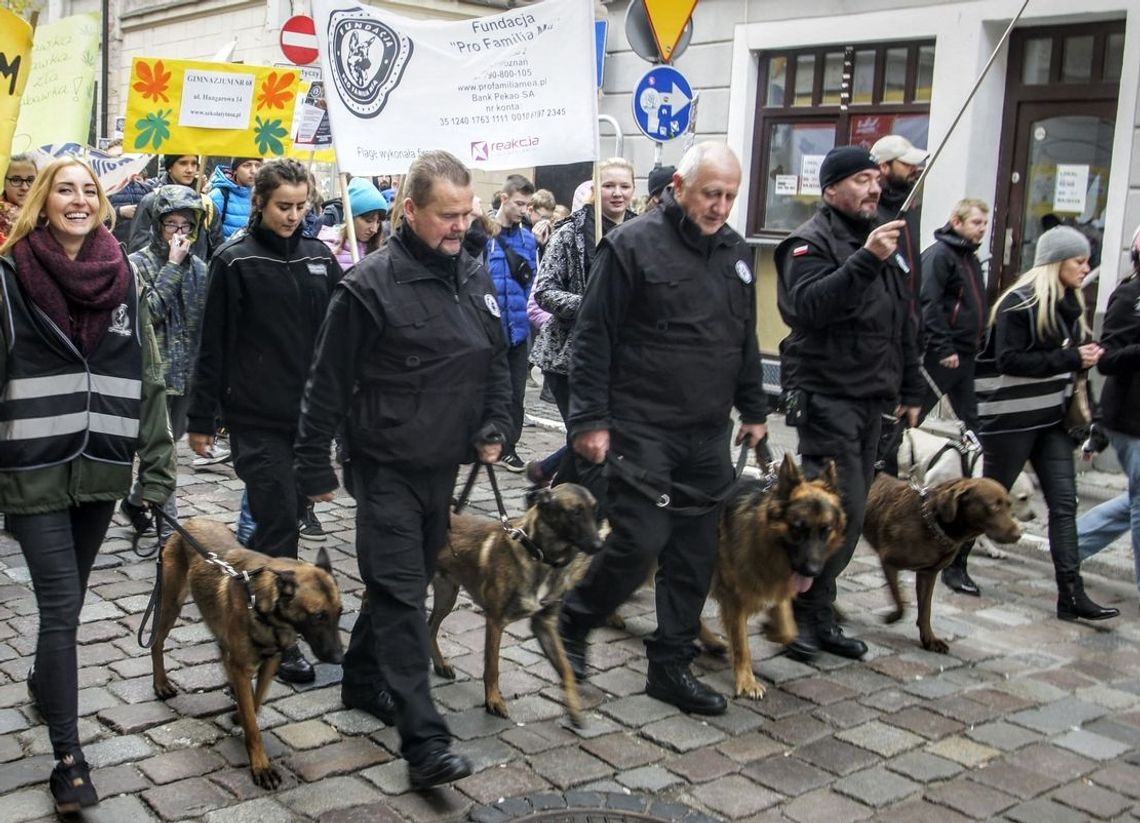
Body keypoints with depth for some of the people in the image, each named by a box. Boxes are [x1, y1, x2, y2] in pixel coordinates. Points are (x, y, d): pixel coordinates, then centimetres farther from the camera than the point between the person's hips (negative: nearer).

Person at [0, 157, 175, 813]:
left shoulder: (123, 278, 4)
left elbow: (148, 378, 6)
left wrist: (158, 465, 3)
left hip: (102, 466, 4)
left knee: (70, 596, 19)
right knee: (61, 605, -6)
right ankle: (69, 757, 1)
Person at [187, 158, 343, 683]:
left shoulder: (320, 259, 8)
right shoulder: (235, 262, -4)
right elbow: (214, 345, -4)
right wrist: (201, 418, -4)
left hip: (310, 413, 5)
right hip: (257, 416, -5)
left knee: (289, 514, 12)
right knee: (279, 523, -6)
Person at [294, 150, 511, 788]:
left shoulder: (476, 276, 6)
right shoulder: (372, 284, -14)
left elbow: (497, 361, 16)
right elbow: (330, 382, -9)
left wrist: (495, 428, 3)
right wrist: (315, 467, -6)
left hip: (444, 466, 7)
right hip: (386, 468, -6)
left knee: (406, 583, 18)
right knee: (401, 595, -8)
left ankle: (363, 681, 38)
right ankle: (425, 740, -8)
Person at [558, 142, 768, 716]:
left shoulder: (734, 252, 12)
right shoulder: (633, 245, -9)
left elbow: (745, 341, 21)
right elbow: (593, 338, -10)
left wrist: (753, 410, 19)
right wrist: (590, 419, -14)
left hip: (709, 435, 7)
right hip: (642, 430, -6)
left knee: (696, 554, 8)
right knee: (640, 544, -8)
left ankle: (671, 667, 21)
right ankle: (572, 623, 19)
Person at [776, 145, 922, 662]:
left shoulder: (882, 240, 19)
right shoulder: (812, 242, -7)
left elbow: (902, 325, 25)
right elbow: (808, 304, -27)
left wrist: (910, 391, 22)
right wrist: (866, 260, -32)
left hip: (870, 398, 8)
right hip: (827, 395, -8)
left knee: (850, 512, 9)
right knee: (841, 507, -13)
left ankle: (817, 614, 18)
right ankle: (795, 612, 1)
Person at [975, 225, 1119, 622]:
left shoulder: (1068, 303, 12)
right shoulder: (1019, 303, -13)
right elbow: (1009, 360, -20)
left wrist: (1086, 355, -1)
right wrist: (1070, 358, -22)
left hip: (1051, 417, 8)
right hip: (1011, 418, -8)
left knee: (1064, 502, 2)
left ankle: (1071, 594, 3)